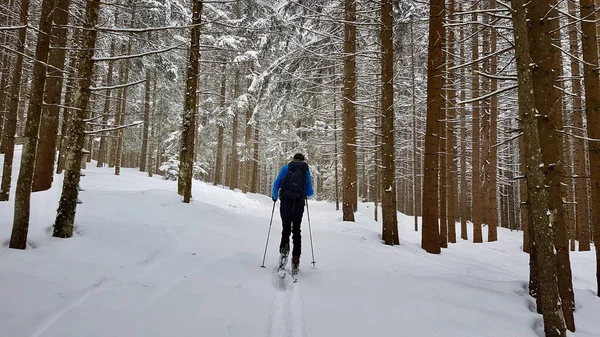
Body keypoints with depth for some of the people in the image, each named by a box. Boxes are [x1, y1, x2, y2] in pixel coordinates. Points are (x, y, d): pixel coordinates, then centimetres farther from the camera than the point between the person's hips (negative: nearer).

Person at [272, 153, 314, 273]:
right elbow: (310, 193, 9)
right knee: (296, 230, 11)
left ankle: (284, 248, -14)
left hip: (285, 201, -1)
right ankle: (296, 258, 0)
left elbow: (276, 184, 2)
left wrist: (274, 196, 19)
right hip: (299, 203, 1)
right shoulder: (306, 171, 10)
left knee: (286, 228, 13)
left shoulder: (286, 167, 7)